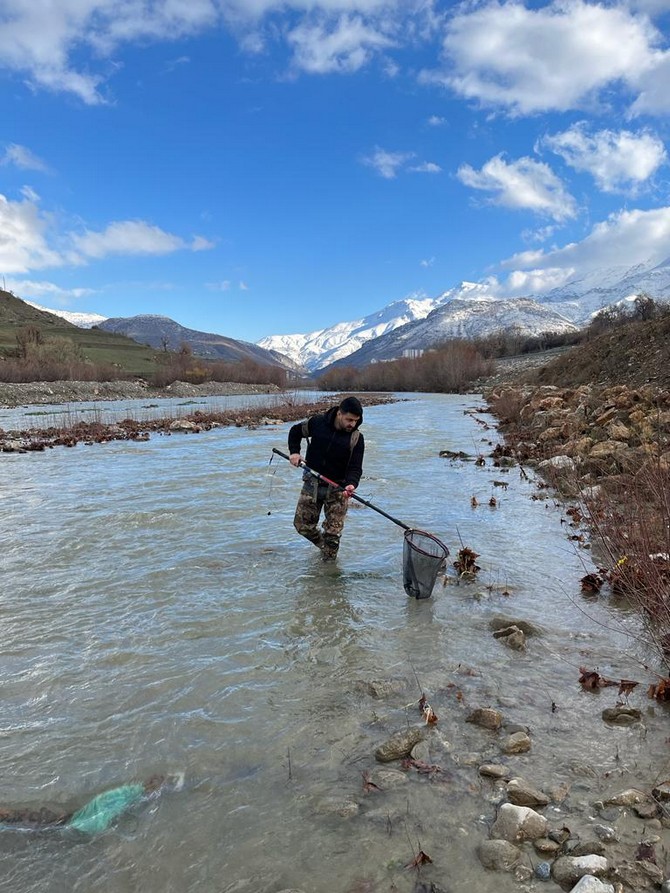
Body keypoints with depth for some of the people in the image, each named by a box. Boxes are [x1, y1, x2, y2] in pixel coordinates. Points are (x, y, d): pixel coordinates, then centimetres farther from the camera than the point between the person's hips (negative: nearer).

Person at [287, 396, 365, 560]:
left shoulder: (356, 438, -11)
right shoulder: (318, 422, -9)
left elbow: (355, 467, -13)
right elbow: (295, 431, 9)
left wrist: (351, 484, -34)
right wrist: (294, 452, -5)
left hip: (337, 488, -2)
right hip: (312, 483, 2)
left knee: (333, 532, -2)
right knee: (302, 525, 7)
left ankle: (329, 563, 20)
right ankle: (323, 544, 36)